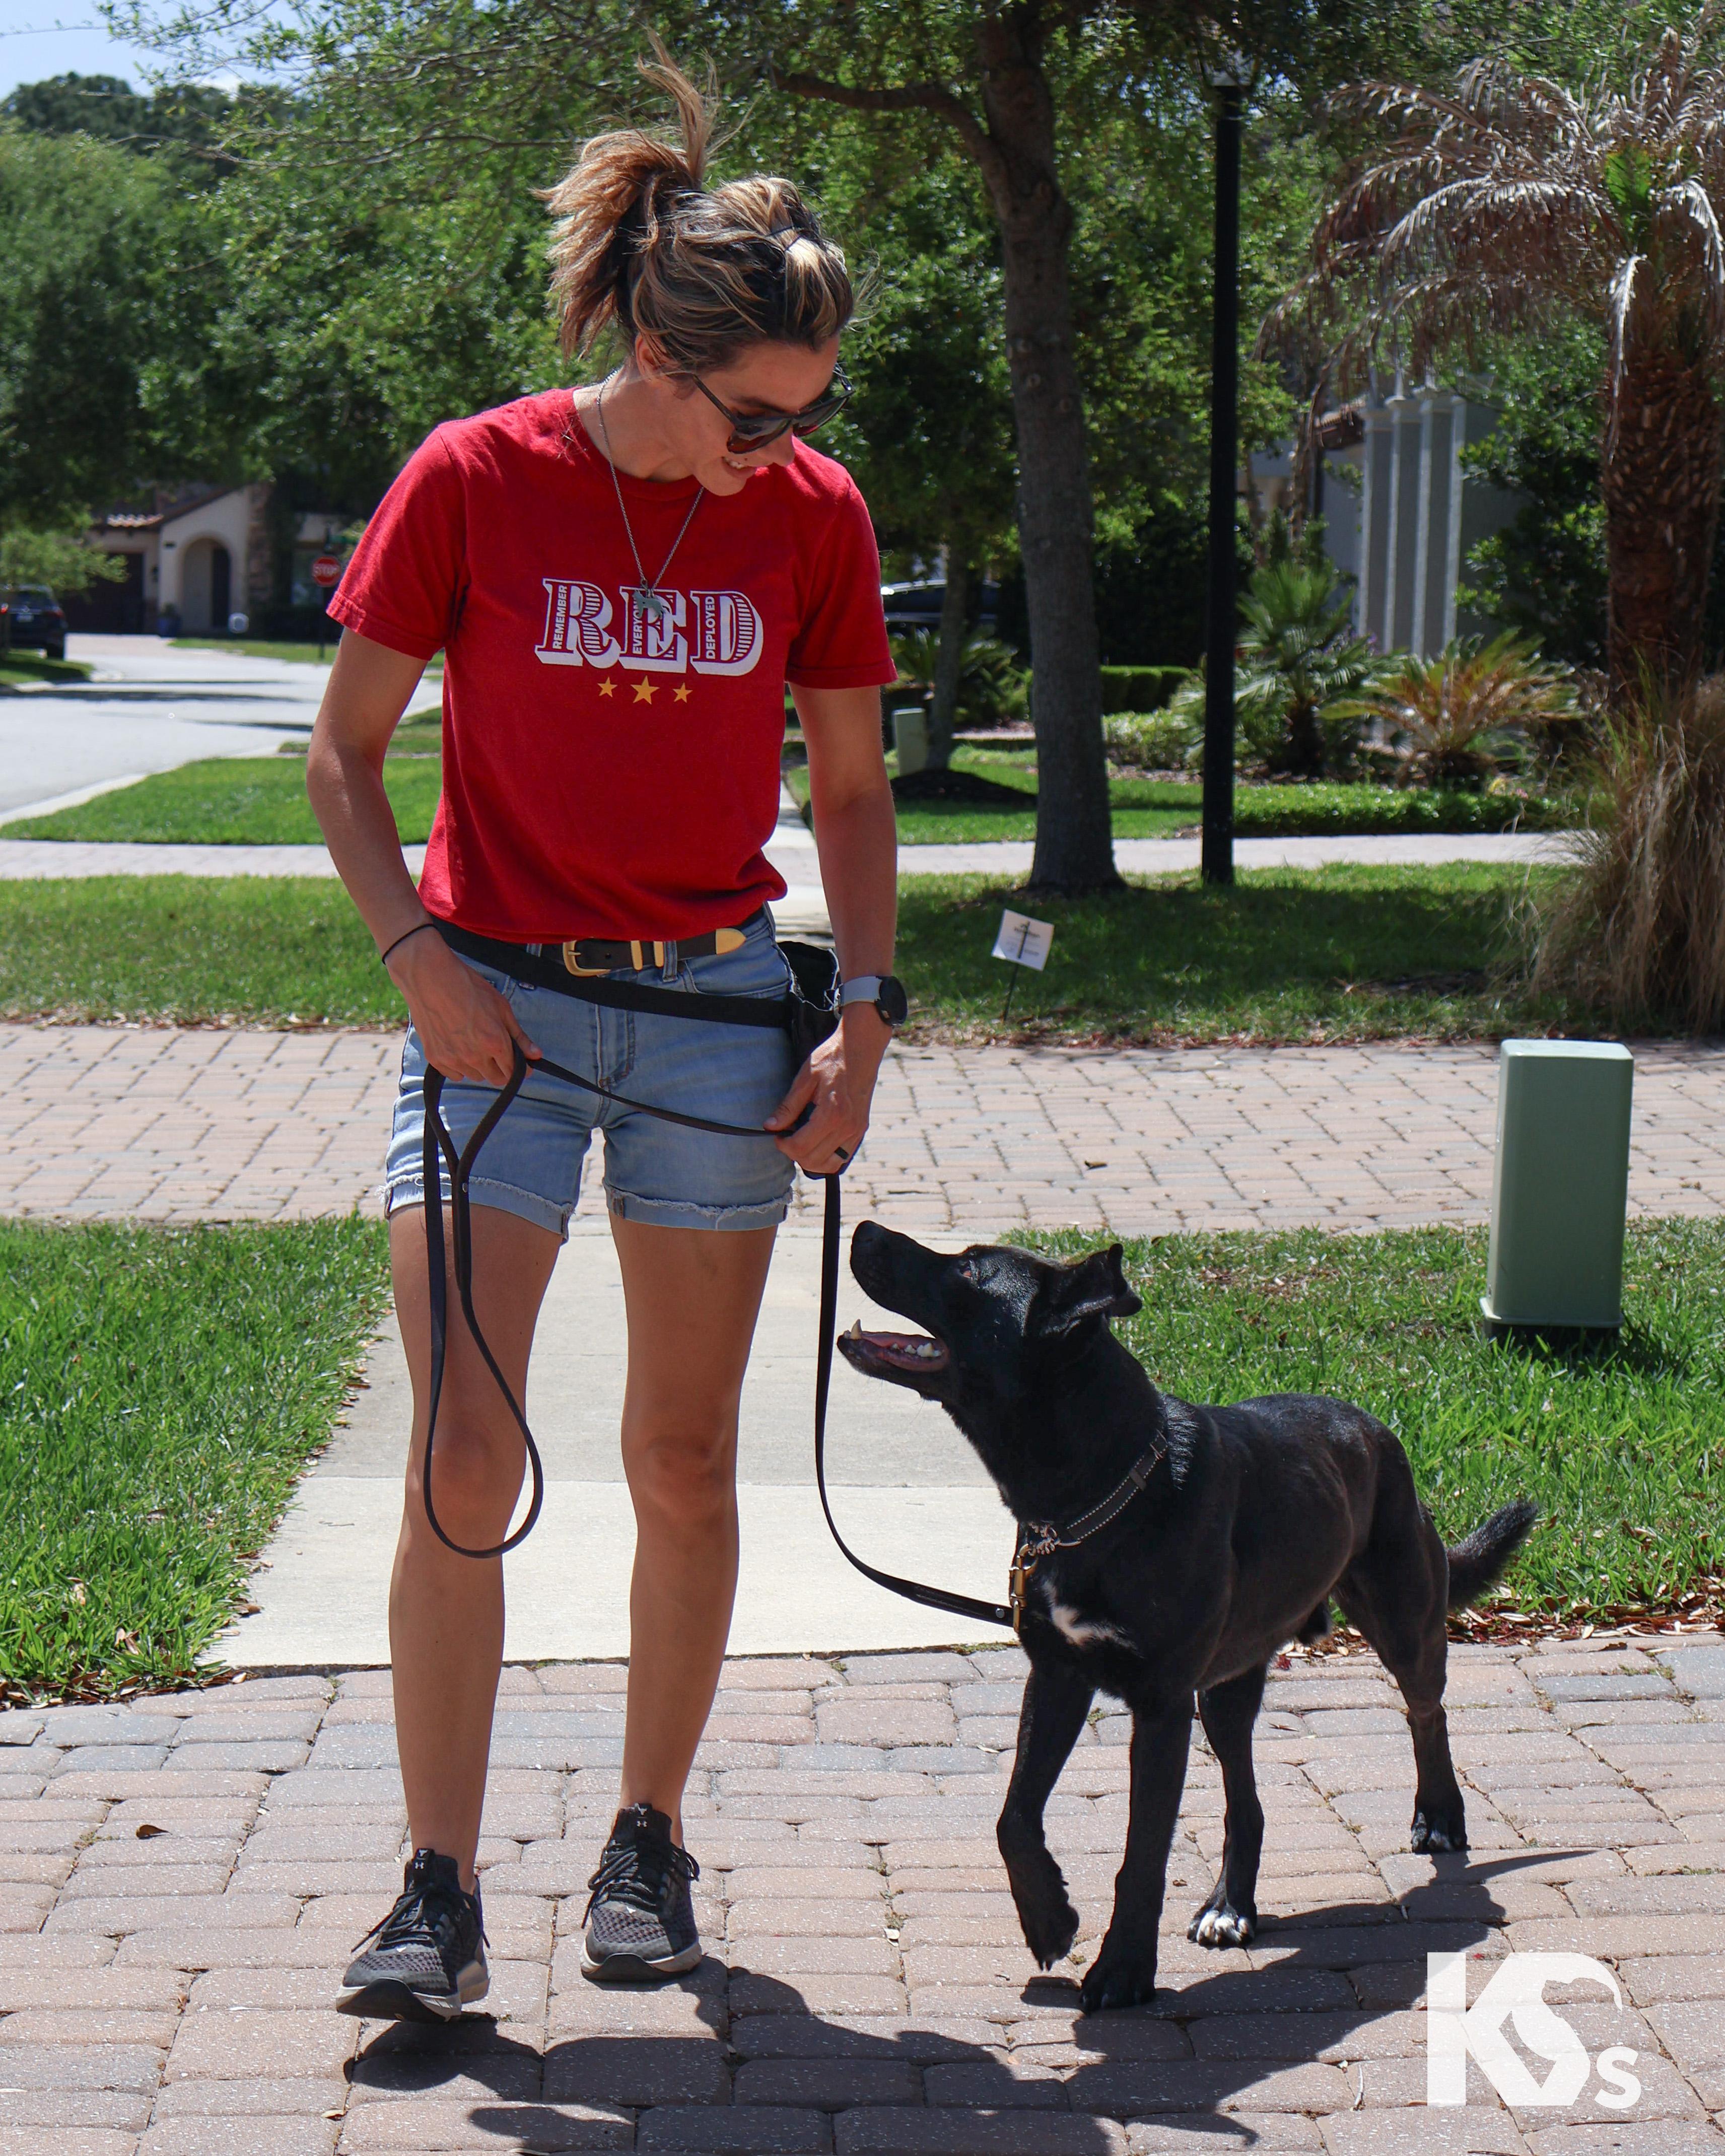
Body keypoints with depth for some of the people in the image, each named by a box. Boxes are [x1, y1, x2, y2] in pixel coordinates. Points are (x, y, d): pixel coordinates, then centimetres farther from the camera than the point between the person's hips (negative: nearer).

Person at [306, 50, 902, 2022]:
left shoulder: (812, 515, 0)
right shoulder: (471, 483, -7)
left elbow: (850, 787, 10)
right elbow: (343, 752, 0)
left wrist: (867, 1012, 0)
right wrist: (422, 958, -11)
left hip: (716, 1007, 2)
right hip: (499, 1002, -2)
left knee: (684, 1462, 7)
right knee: (462, 1458, -8)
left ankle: (647, 1841, 23)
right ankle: (438, 1895, -2)